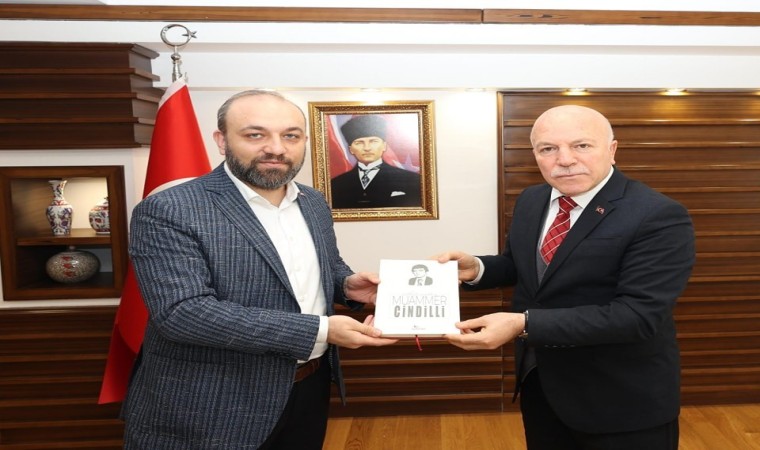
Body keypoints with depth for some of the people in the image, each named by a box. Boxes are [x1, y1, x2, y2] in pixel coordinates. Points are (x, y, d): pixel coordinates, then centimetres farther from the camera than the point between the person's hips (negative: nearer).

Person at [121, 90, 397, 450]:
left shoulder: (314, 203, 5)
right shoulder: (169, 211, -16)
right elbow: (182, 311, -25)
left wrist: (347, 285, -7)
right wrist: (320, 329, -27)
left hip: (309, 388, 6)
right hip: (211, 409, -6)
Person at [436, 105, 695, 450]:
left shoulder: (658, 217, -22)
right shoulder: (531, 201, 0)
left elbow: (638, 315, -28)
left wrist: (524, 324, -35)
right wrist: (476, 268, -10)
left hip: (621, 401, -5)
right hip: (539, 383, 6)